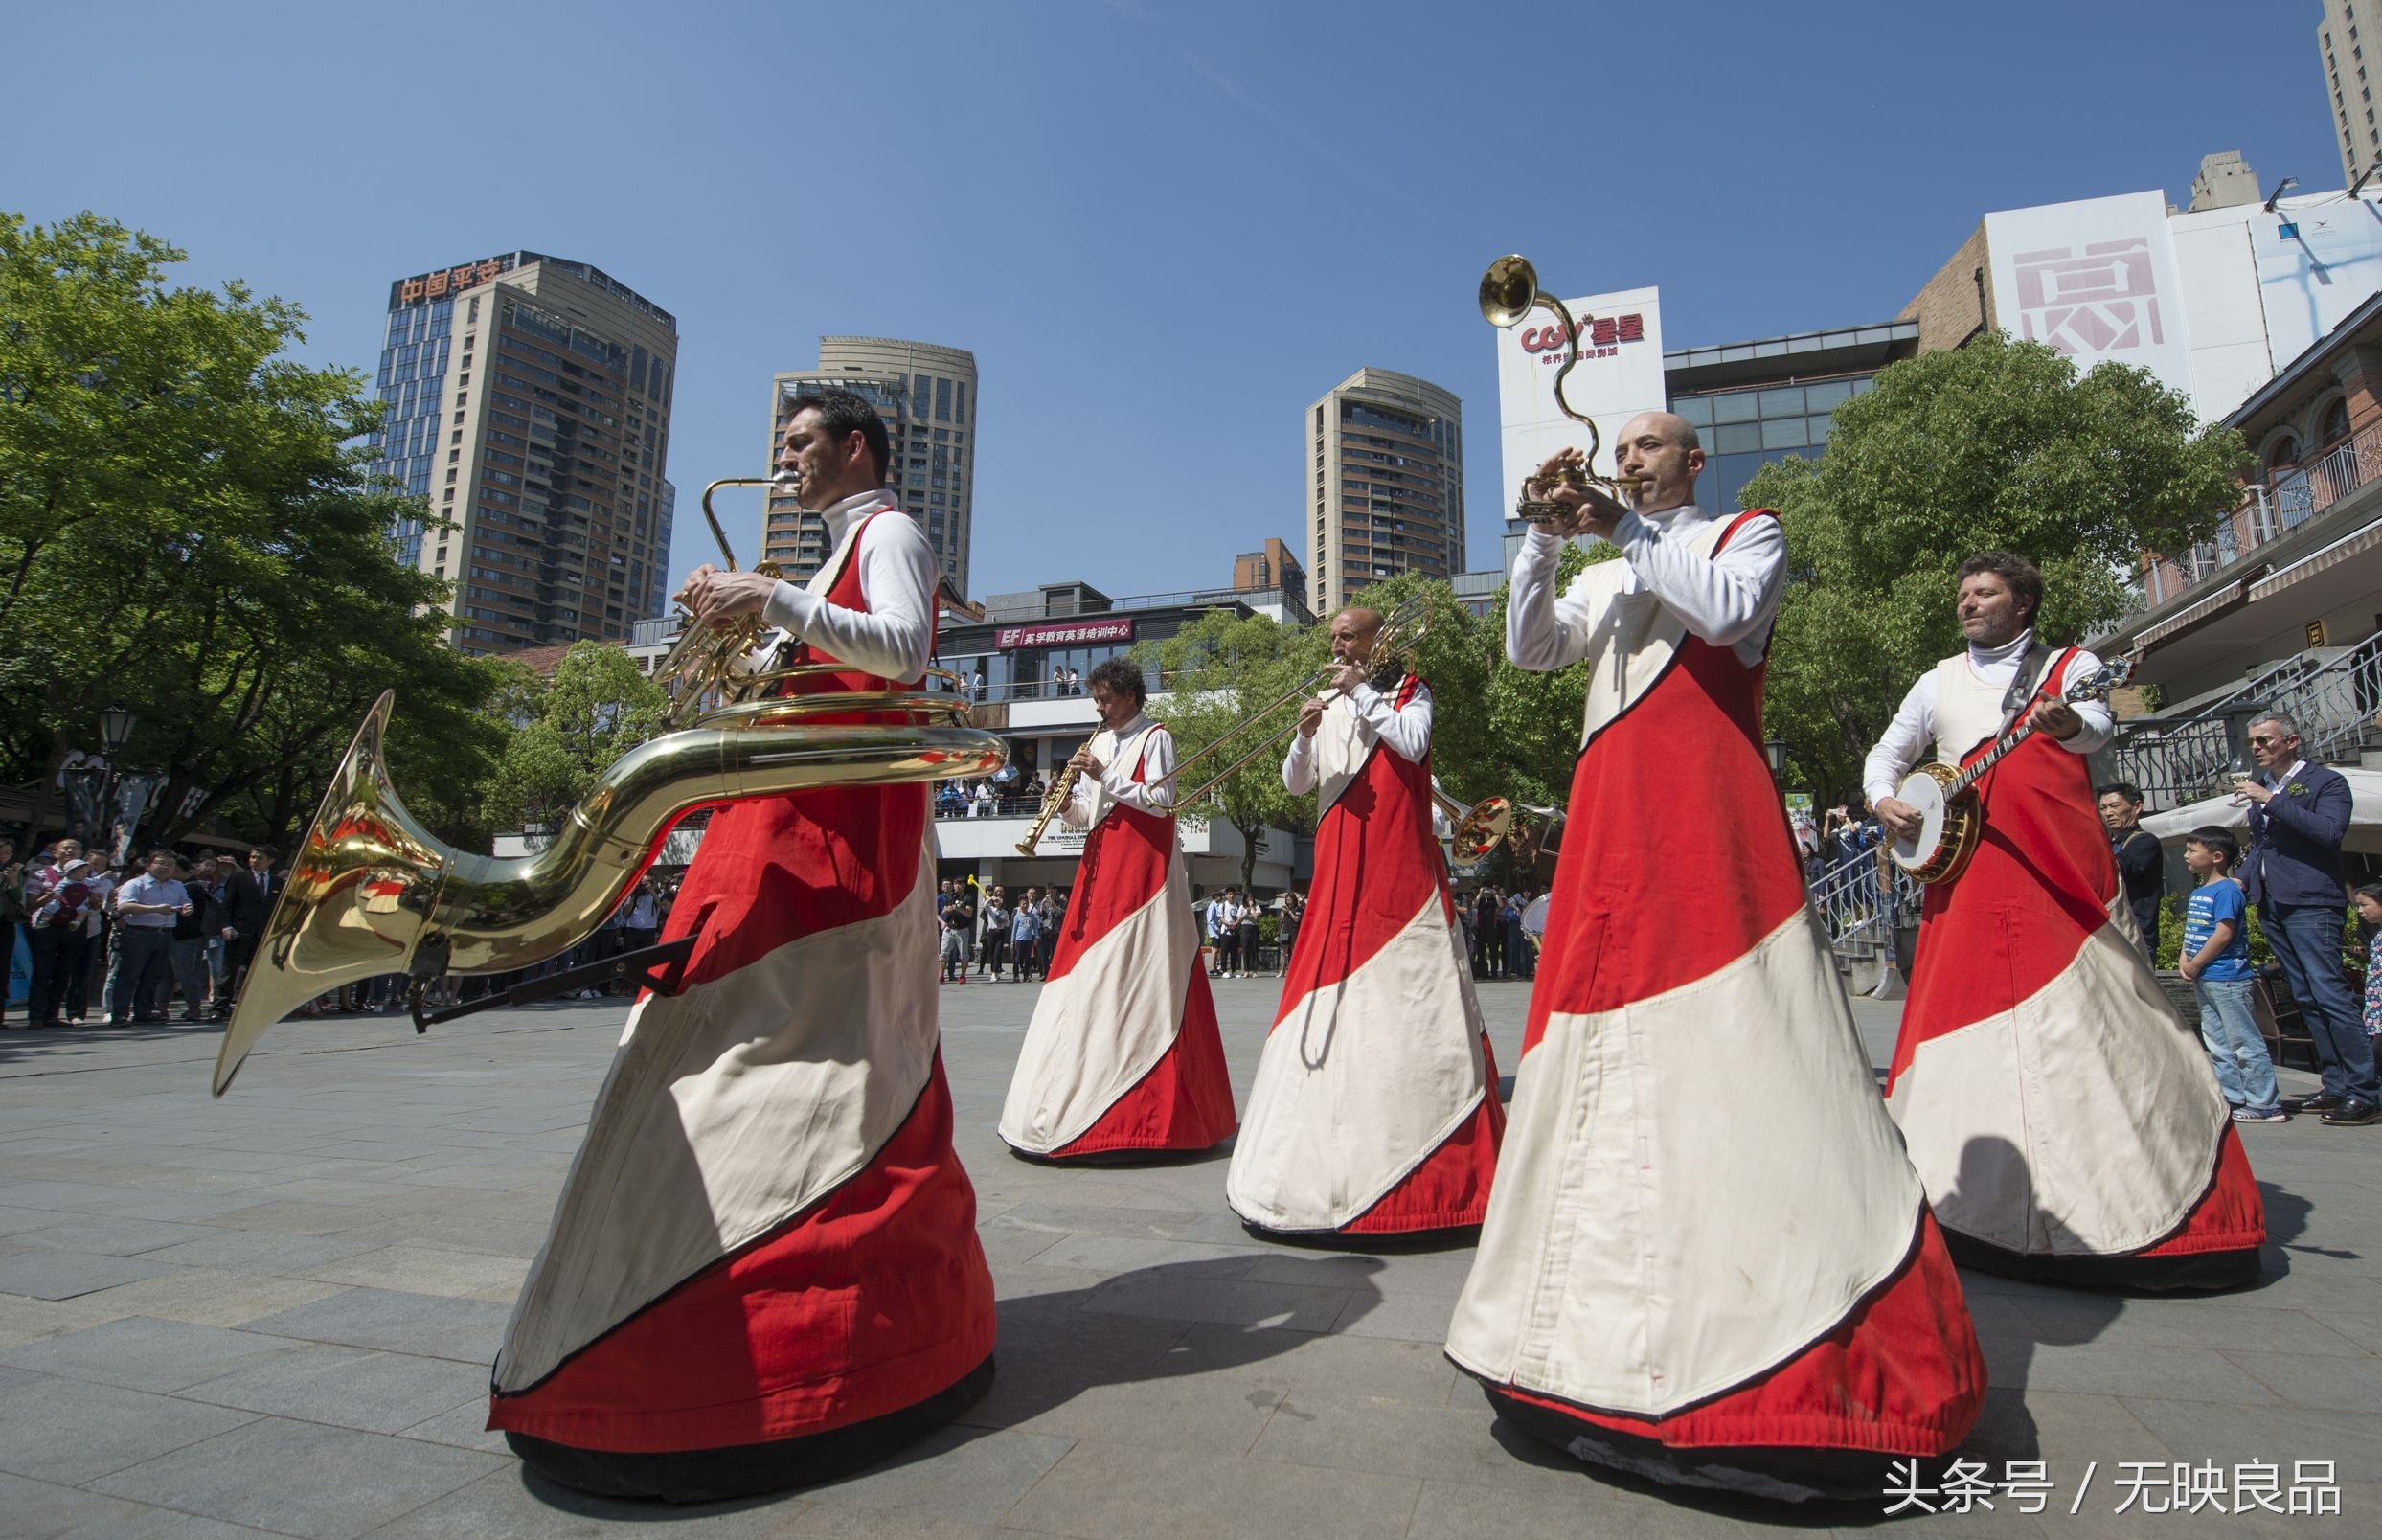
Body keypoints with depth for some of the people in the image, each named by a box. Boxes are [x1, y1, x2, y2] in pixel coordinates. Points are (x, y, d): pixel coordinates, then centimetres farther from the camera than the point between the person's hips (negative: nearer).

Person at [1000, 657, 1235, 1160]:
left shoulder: (1155, 738, 0)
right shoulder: (1099, 742, 19)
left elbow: (1161, 801, -11)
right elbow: (1085, 816, 18)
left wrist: (1106, 777, -15)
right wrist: (1068, 806, -3)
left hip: (1142, 866, -7)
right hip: (1101, 864, 7)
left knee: (1139, 970, -9)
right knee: (1090, 969, 3)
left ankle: (1145, 1106, -5)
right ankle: (1084, 1092, 9)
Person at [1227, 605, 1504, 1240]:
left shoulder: (1409, 690, 7)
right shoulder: (1328, 702, 17)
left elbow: (1412, 744, -13)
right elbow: (1295, 783, 10)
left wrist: (1362, 693, -7)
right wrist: (1305, 733, -8)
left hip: (1399, 864, -4)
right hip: (1339, 868, 5)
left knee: (1404, 995, -7)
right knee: (1329, 984, 3)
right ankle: (1325, 1145, 12)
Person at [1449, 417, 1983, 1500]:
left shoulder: (1748, 533, 14)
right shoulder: (1603, 580, 27)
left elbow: (1731, 611, -7)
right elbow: (1529, 650, 11)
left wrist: (1625, 528, -4)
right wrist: (1548, 533, 4)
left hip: (1709, 806, -5)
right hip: (1609, 820, 5)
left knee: (1733, 1043, -11)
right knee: (1602, 1032, 2)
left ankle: (1798, 1320, -4)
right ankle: (1601, 1313, 11)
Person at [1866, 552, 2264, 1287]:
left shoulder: (2070, 666, 10)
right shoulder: (1939, 681, 19)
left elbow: (2099, 725, -9)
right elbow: (1887, 751, 19)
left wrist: (2067, 722, -33)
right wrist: (1883, 799, -2)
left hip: (2062, 866, -2)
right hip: (1967, 869, 2)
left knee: (2095, 1009, -5)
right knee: (1967, 1012, 0)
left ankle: (2130, 1192, 7)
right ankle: (1985, 1196, 11)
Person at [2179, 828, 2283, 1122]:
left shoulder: (2227, 890, -13)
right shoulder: (2197, 892, 14)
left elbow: (2223, 933, -19)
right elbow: (2192, 930, 18)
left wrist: (2195, 964, -16)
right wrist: (2183, 957, 2)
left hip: (2227, 978, -10)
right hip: (2204, 980, 10)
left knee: (2245, 1042, -3)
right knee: (2217, 1044, 13)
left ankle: (2264, 1105, 3)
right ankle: (2231, 1098, 21)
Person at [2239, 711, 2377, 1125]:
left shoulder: (2326, 781, -3)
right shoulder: (2261, 784, 18)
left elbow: (2331, 830, -21)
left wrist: (2272, 800, -20)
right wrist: (2242, 878, 13)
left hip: (2311, 904, -7)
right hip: (2271, 905, 8)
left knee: (2330, 994, -12)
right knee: (2307, 999, 10)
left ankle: (2365, 1093, -7)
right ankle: (2336, 1086, 15)